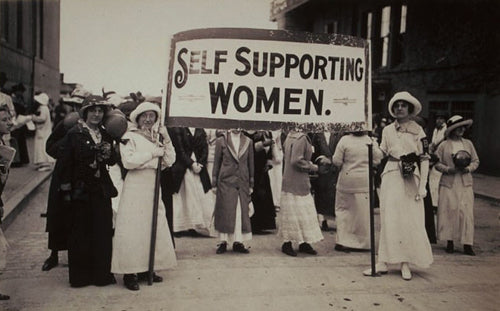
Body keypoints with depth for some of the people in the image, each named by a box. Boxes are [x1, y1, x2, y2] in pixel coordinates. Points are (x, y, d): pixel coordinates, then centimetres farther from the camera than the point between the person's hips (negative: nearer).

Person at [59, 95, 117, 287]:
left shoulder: (105, 135, 11)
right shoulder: (74, 134, -3)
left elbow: (112, 162, 12)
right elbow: (66, 163, -5)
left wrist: (108, 154, -11)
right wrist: (66, 190, -9)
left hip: (102, 190, 4)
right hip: (80, 190, -4)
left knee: (103, 232, 5)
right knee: (80, 233, 4)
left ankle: (102, 273, 16)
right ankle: (80, 276, 15)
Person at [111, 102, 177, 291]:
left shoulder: (156, 138, 16)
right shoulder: (130, 137, -1)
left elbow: (169, 161, 8)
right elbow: (128, 161, -15)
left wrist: (166, 140, -2)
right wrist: (152, 153, -12)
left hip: (152, 186, 7)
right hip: (135, 185, -6)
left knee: (154, 227, 7)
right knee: (133, 228, -7)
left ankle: (145, 270, 17)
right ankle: (129, 274, -2)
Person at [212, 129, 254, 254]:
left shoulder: (248, 142, 7)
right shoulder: (221, 141, 1)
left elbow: (251, 164, 11)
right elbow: (216, 163, 3)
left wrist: (251, 185, 9)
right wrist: (214, 184, 1)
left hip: (242, 183, 2)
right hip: (225, 182, -2)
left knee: (242, 212, 2)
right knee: (225, 213, 0)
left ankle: (238, 242, 11)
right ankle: (223, 242, 9)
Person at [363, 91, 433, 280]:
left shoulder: (417, 130, 2)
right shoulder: (387, 130, 10)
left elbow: (425, 158, -2)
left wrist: (422, 185, -8)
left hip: (411, 179, -2)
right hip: (391, 177, 2)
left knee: (410, 221, 0)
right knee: (388, 219, 1)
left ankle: (405, 264, 9)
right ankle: (383, 262, 5)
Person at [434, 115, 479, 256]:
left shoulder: (468, 143, 9)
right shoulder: (444, 145, 0)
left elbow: (476, 161, 13)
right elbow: (437, 163, 2)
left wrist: (469, 168, -6)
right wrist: (448, 169, -14)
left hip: (465, 183, 2)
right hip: (448, 183, -2)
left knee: (466, 212, -3)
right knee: (449, 211, 0)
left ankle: (467, 244, 1)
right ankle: (450, 241, 11)